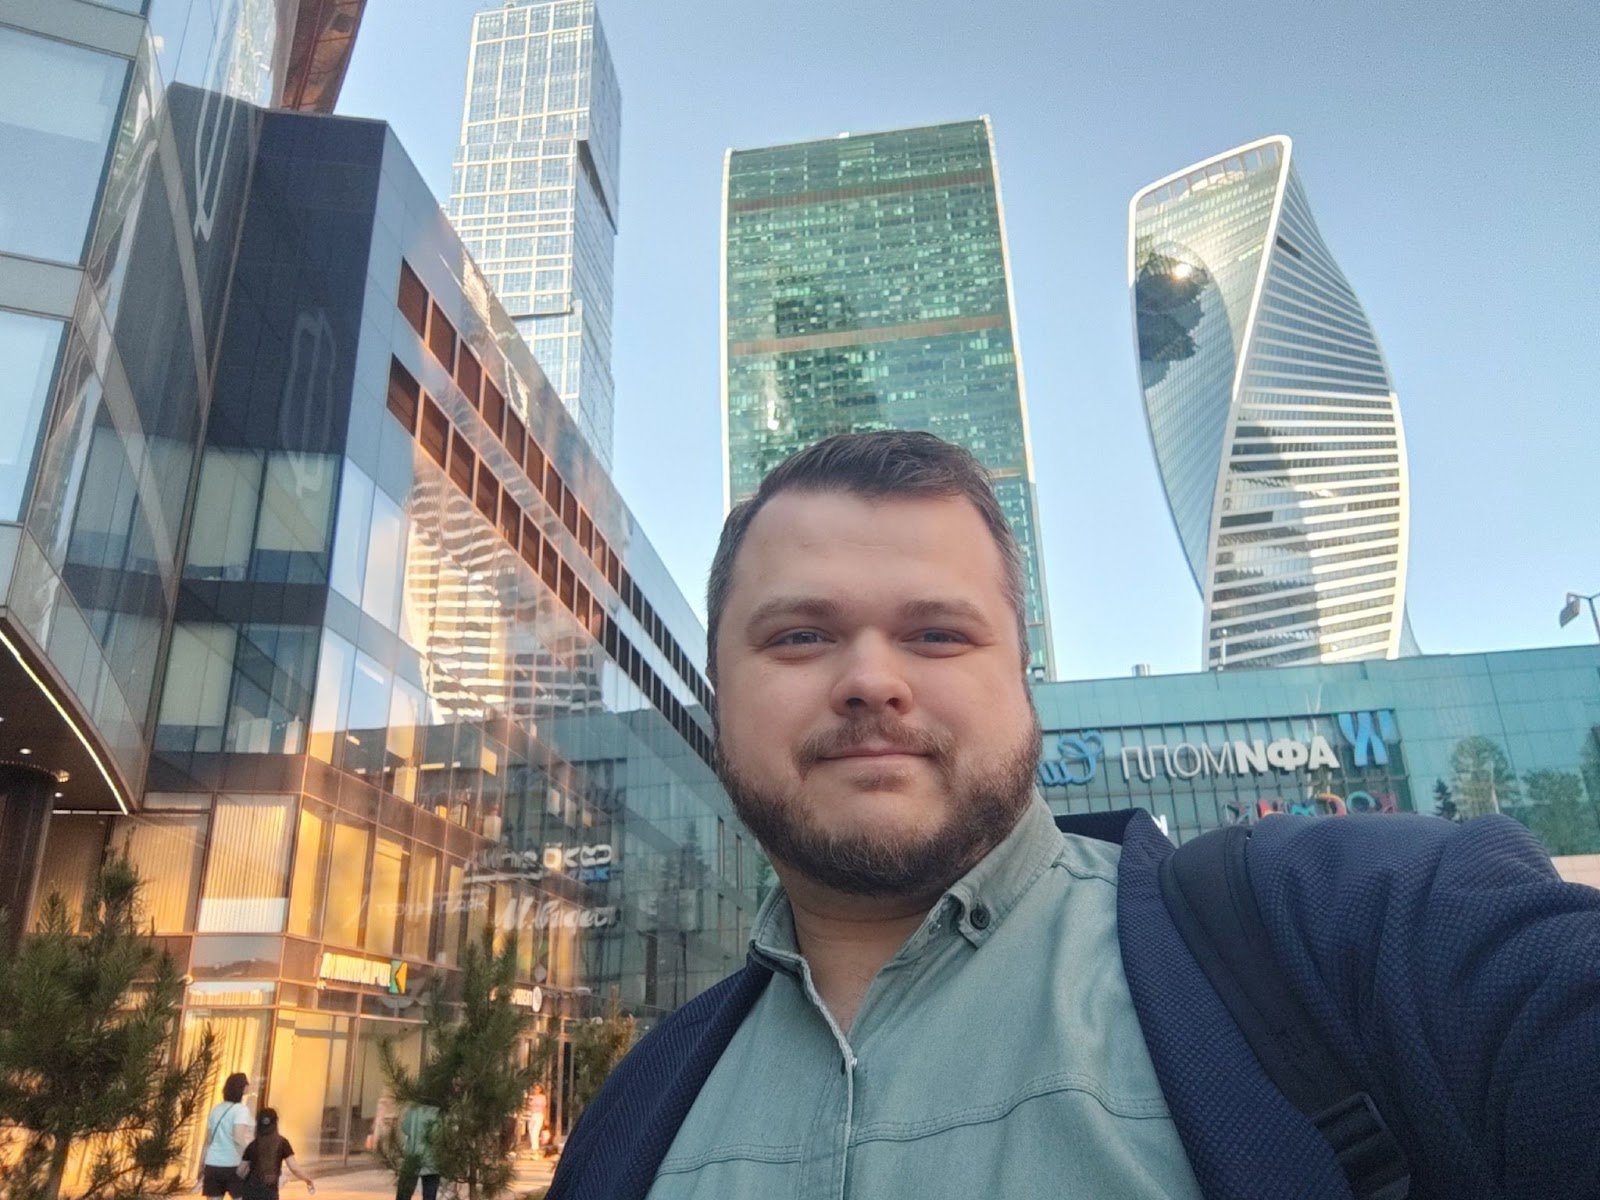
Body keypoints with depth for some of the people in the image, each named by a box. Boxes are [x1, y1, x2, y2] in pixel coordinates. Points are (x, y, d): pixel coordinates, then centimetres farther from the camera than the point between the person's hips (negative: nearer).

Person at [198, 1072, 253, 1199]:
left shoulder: (216, 1109, 10)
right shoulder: (241, 1109, -10)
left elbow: (208, 1141, 14)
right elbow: (238, 1138, -22)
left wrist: (201, 1166, 22)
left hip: (213, 1164, 6)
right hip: (234, 1164, -6)